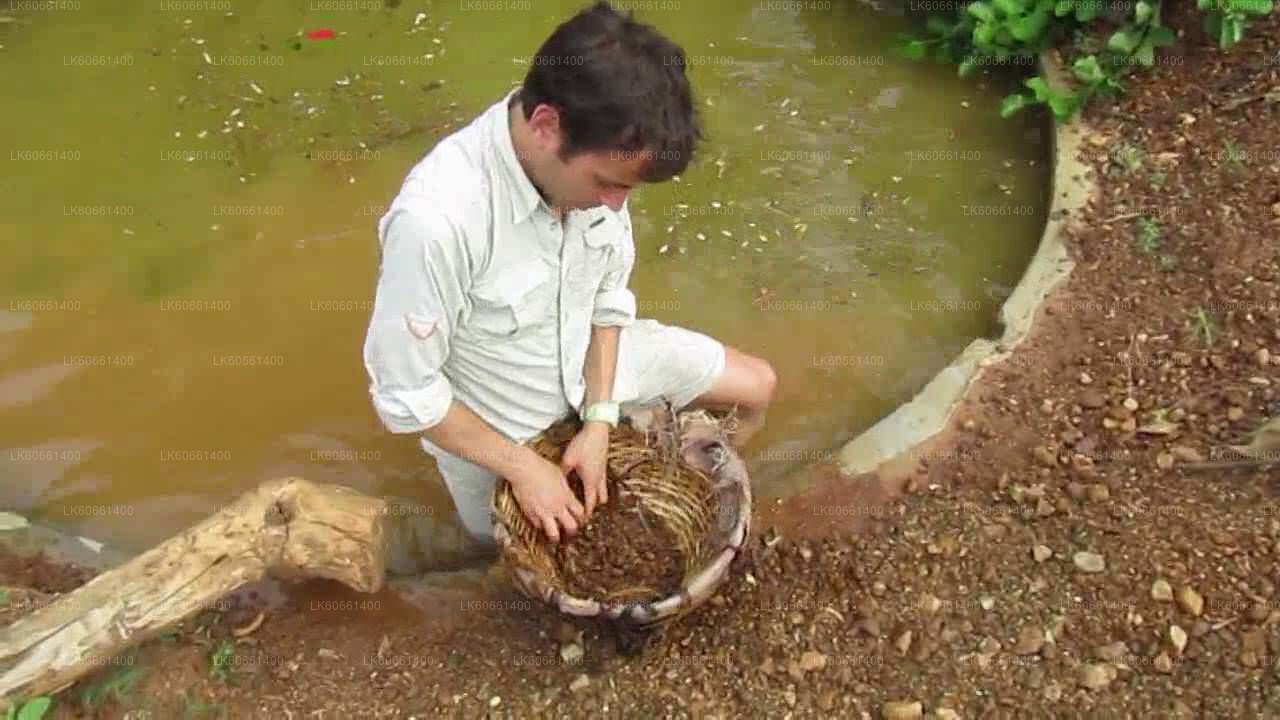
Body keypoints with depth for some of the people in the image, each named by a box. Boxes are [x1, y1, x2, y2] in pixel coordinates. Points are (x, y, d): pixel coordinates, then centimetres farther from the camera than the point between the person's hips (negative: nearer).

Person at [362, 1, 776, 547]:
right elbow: (405, 393, -28)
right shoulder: (435, 219, -40)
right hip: (492, 423, -4)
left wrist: (599, 421, -11)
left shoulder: (595, 157, -22)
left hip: (586, 361, 4)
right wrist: (523, 467, -21)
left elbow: (608, 297, -6)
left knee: (755, 387, 7)